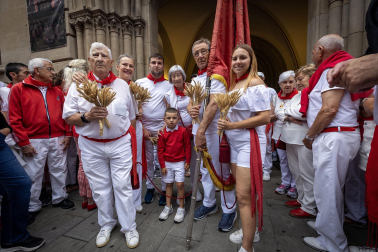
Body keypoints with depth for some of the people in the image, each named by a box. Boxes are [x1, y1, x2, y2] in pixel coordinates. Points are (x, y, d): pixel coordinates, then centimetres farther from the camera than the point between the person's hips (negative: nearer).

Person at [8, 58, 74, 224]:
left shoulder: (57, 91, 10)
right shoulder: (18, 89, 0)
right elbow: (14, 119, -4)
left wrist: (68, 134, 1)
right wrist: (23, 142, -8)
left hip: (58, 139, 3)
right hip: (35, 141, -3)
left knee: (59, 170, 12)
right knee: (33, 175, 7)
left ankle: (59, 198, 31)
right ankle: (33, 207, 26)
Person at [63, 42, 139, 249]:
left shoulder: (122, 85, 5)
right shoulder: (78, 85, 2)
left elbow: (131, 116, 10)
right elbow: (68, 117, 1)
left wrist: (131, 138, 8)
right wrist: (86, 117, -19)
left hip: (120, 143, 0)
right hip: (91, 146, 1)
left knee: (123, 186, 3)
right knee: (100, 188, 12)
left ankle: (129, 227, 21)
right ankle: (106, 225, 34)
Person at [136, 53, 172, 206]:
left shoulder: (169, 85, 5)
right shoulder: (140, 83, 5)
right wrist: (142, 127, -4)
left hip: (163, 128, 0)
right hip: (145, 128, 1)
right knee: (148, 159, 10)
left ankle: (165, 190, 21)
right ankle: (150, 188, 28)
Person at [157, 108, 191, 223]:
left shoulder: (183, 131, -9)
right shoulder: (162, 133, -5)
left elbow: (187, 147, -2)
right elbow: (160, 150, 0)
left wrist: (187, 162, -2)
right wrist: (162, 165, 0)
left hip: (180, 162, -2)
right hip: (167, 162, 2)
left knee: (180, 184, -1)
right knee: (169, 184, 13)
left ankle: (181, 208, 17)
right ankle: (168, 207, 29)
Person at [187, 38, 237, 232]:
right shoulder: (195, 79, 17)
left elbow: (214, 104, -20)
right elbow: (190, 102, 14)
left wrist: (201, 130, -25)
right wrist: (190, 109, -11)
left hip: (214, 129, -8)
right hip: (199, 128, 8)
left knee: (221, 170, 1)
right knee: (204, 169, 16)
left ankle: (229, 210, 20)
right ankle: (209, 204, 34)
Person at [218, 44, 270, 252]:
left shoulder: (255, 83, -10)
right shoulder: (233, 84, 14)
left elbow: (265, 117, -17)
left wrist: (232, 125, -19)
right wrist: (225, 125, 4)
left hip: (248, 143, -8)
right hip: (233, 142, 8)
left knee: (244, 196, -4)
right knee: (242, 194, 17)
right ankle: (249, 231, 38)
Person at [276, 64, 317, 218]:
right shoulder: (297, 95, 18)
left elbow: (303, 112, -22)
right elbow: (279, 112, 12)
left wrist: (287, 111, -3)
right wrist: (289, 118, -9)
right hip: (291, 138, 8)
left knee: (306, 173, 2)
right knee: (295, 172, 17)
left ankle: (309, 208, 18)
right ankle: (301, 199, 34)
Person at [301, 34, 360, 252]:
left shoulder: (333, 69, -11)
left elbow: (329, 109, -20)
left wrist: (309, 136, -11)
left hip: (334, 136, -10)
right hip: (337, 136, 10)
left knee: (327, 190, 1)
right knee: (333, 189, 20)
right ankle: (328, 225, 38)